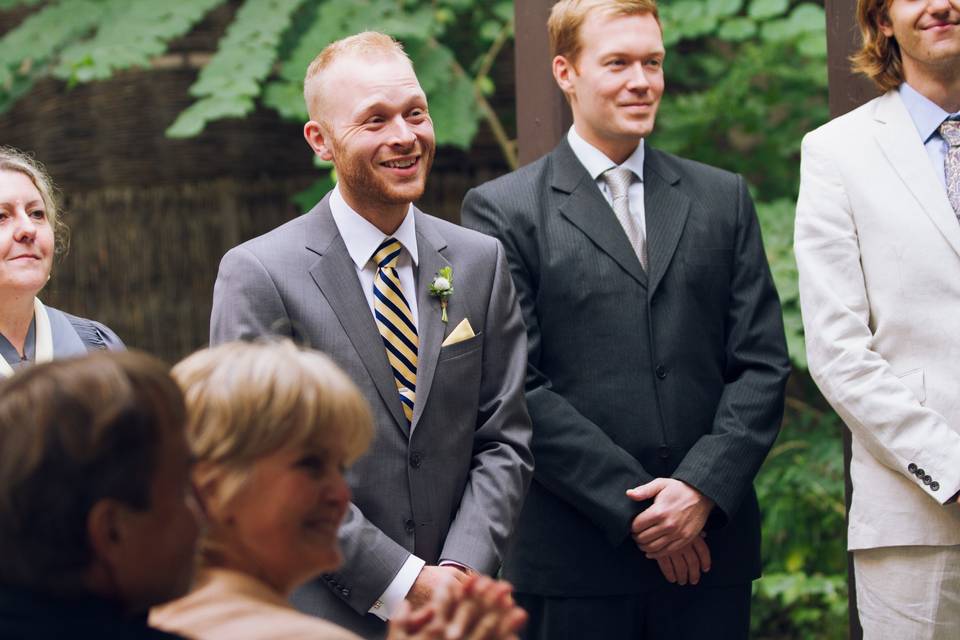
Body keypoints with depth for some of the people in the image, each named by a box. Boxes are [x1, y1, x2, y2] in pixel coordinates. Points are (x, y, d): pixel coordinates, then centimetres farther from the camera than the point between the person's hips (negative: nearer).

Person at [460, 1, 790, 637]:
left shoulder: (724, 198, 13)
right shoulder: (503, 210, 1)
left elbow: (763, 365, 7)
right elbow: (515, 388, -6)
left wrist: (701, 488, -7)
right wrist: (634, 506, -10)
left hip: (710, 549, 3)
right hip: (575, 559, -3)